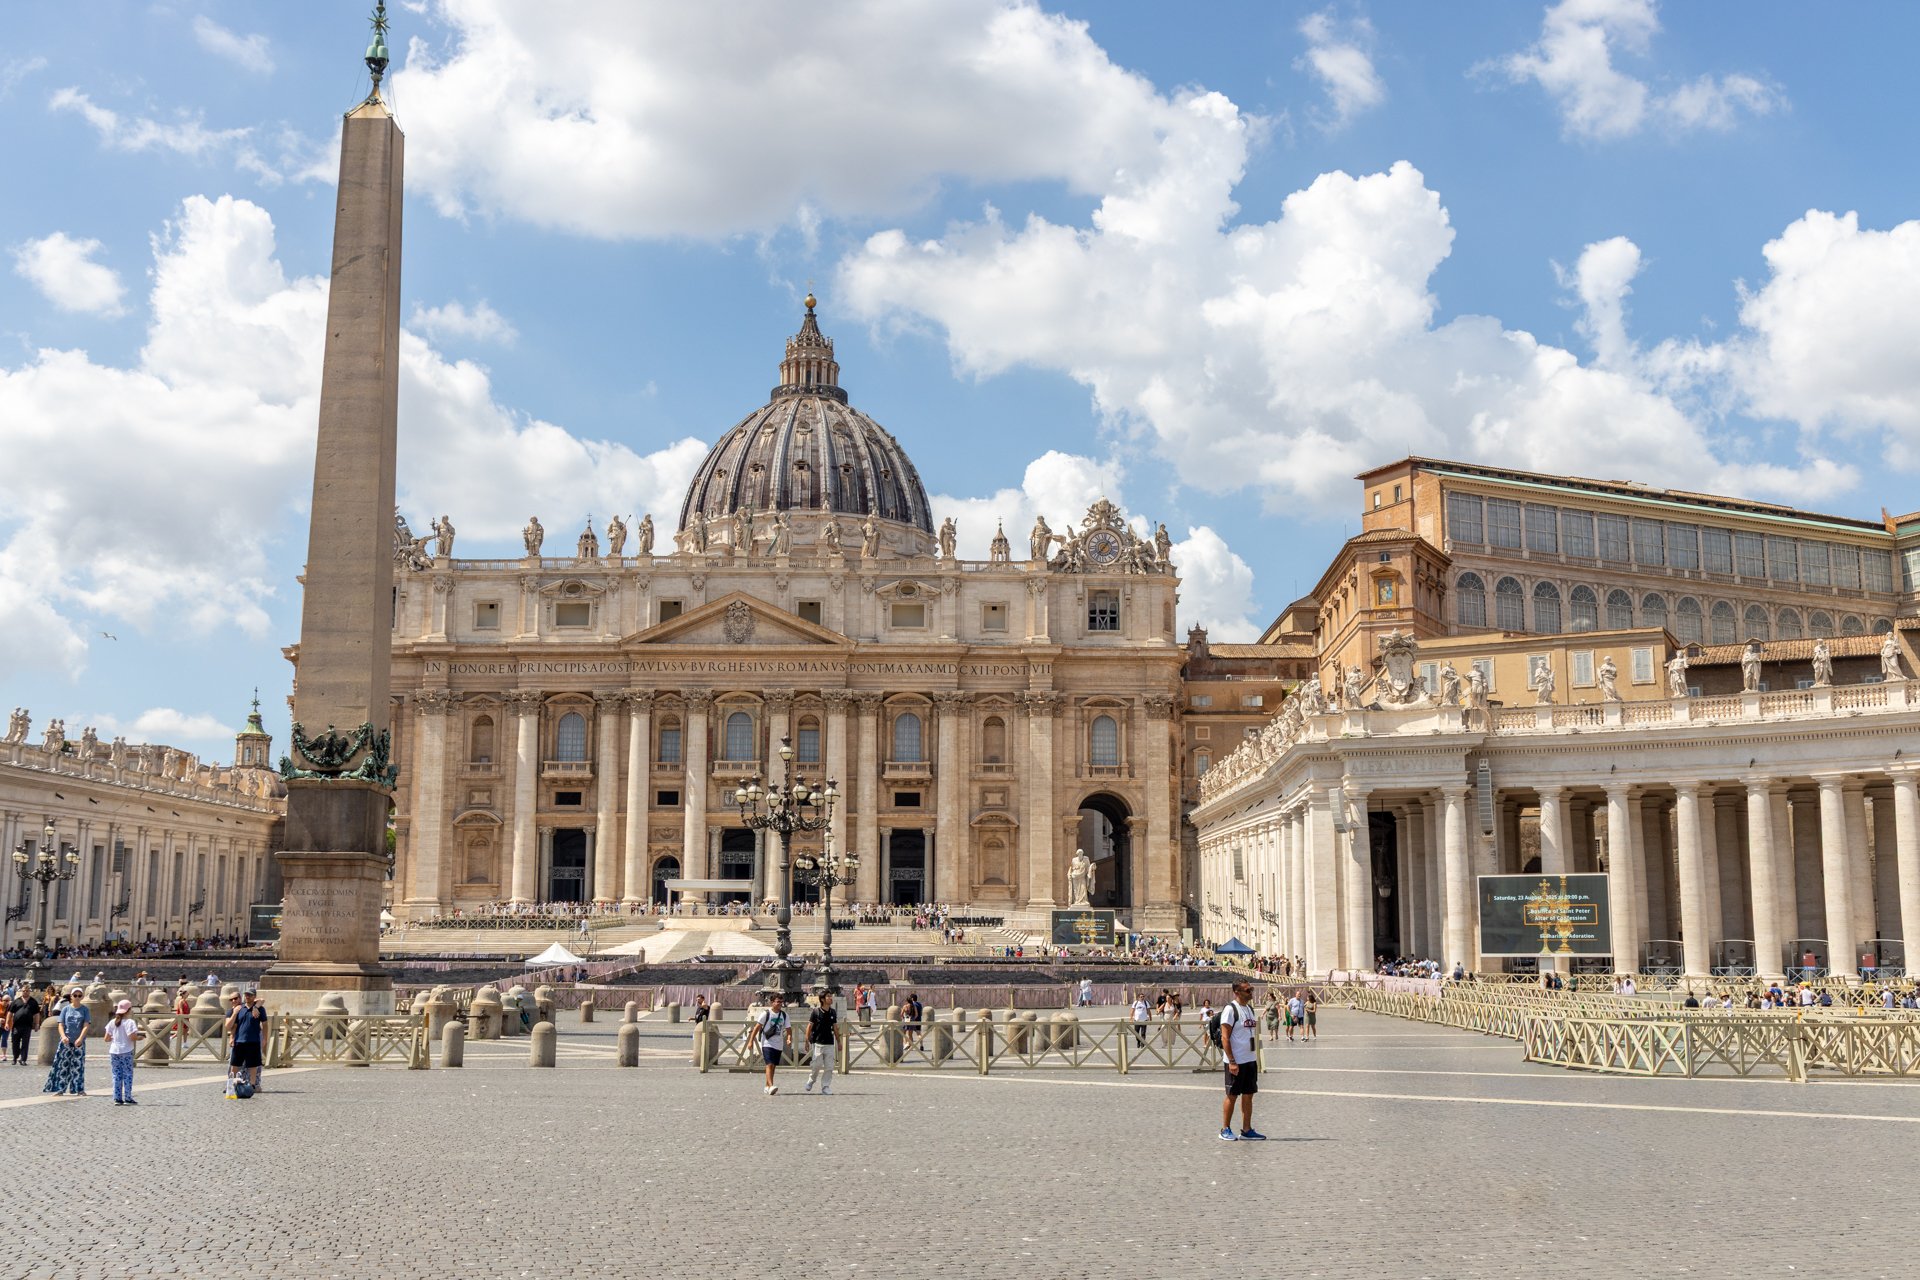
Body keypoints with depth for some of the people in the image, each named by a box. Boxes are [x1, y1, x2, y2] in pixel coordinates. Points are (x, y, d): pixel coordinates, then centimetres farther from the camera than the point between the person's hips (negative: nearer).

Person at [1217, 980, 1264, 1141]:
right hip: (1236, 1061, -8)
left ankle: (1246, 1130, 13)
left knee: (1248, 1095, 8)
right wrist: (1232, 1061, -21)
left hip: (1250, 1060, 8)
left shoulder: (1249, 1008, 12)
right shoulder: (1230, 1009, -14)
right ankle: (1225, 1130, 10)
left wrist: (1256, 1057, 16)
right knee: (1231, 1095, 0)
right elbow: (1225, 1038, -17)